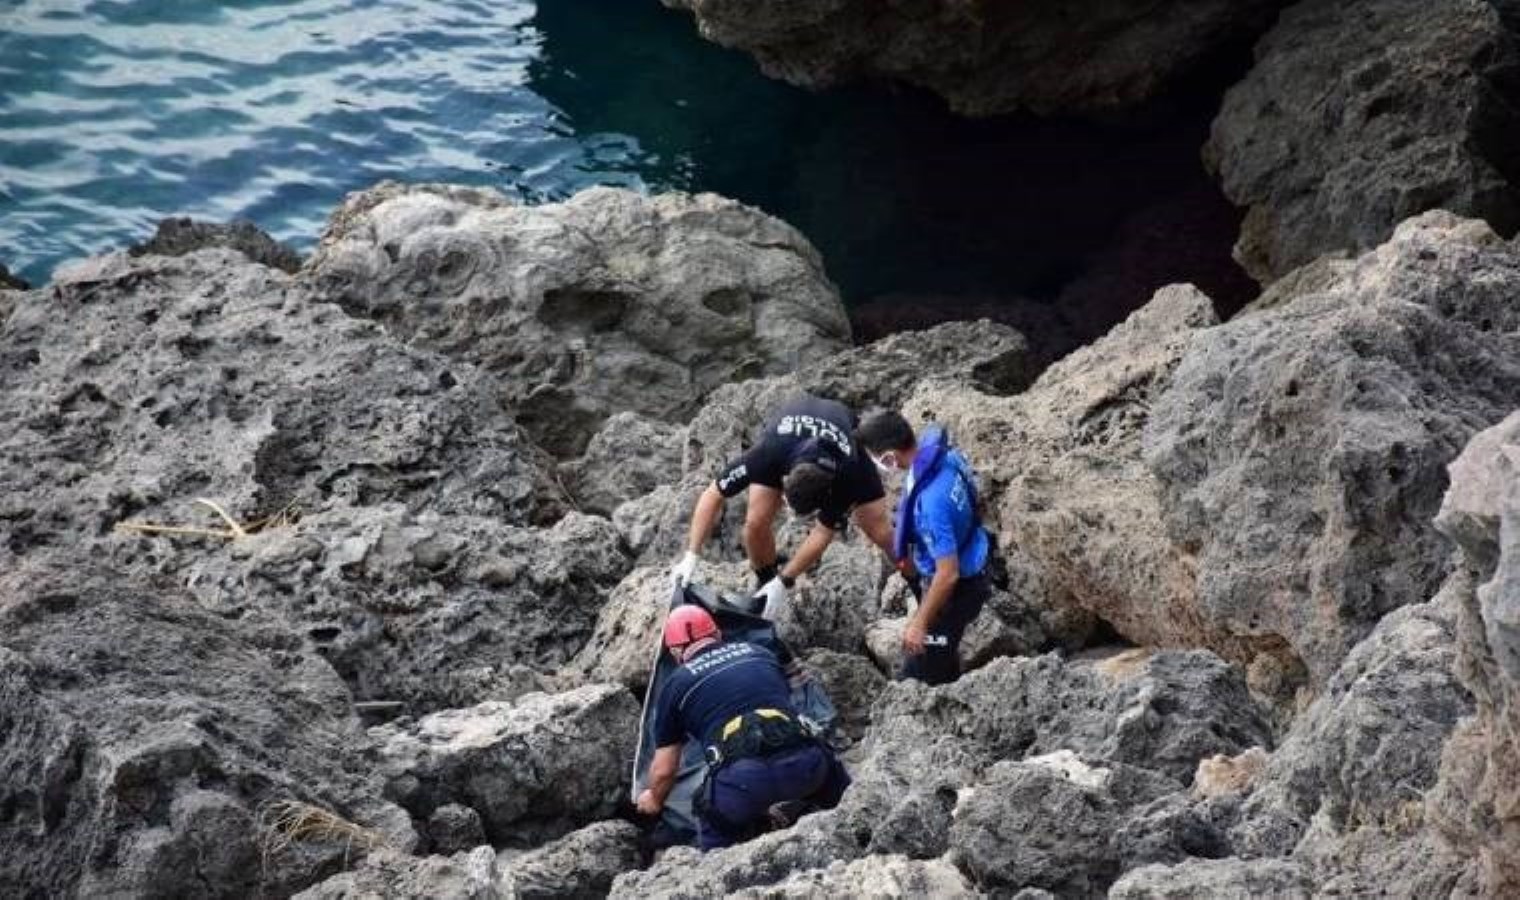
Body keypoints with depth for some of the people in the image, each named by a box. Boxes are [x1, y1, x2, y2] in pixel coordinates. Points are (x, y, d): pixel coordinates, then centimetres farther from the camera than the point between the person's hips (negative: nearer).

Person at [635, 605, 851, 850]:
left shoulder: (676, 685, 17)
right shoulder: (759, 653, 26)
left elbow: (664, 770, 22)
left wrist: (655, 800, 45)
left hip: (743, 777, -2)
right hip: (804, 765, 2)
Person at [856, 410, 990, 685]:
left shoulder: (932, 502, -40)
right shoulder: (936, 448, -14)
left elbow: (948, 574, -33)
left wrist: (919, 624, -20)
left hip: (959, 586, -9)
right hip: (968, 562, 9)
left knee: (919, 674, 6)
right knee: (942, 658, 29)